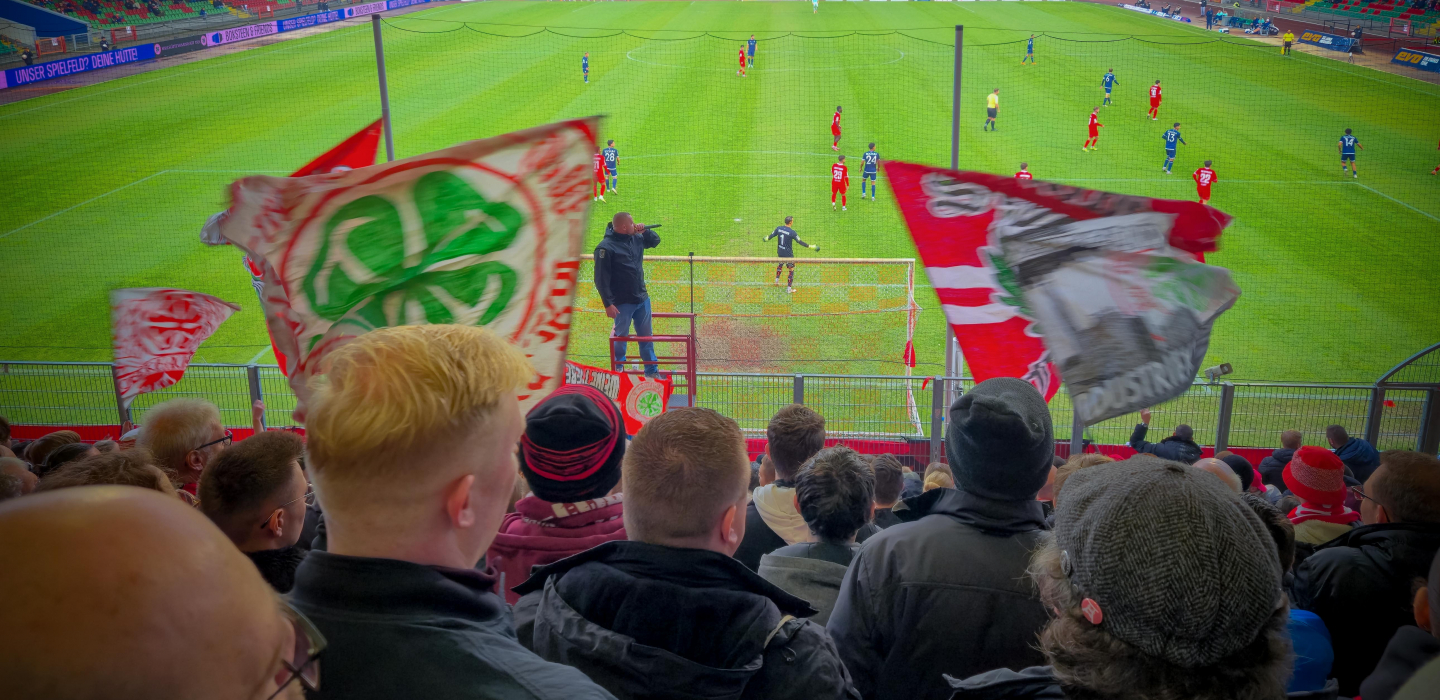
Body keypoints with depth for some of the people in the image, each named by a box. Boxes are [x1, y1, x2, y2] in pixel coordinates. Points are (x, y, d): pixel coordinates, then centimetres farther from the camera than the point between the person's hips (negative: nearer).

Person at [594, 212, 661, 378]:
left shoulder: (636, 238, 4)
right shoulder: (606, 248, -18)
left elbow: (655, 241, 22)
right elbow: (601, 279, -18)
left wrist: (645, 231, 0)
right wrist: (608, 304, -21)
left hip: (642, 299, 7)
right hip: (622, 303, -7)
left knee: (646, 336, 14)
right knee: (621, 337, 6)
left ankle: (652, 371, 25)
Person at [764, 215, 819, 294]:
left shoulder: (778, 228, -7)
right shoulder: (792, 232, -21)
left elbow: (770, 236, 5)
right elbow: (800, 242, -18)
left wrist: (765, 239, 28)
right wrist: (810, 246, -11)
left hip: (780, 252, 6)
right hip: (788, 254, -6)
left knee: (780, 264, 32)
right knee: (791, 269, 8)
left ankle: (776, 280, 42)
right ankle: (789, 288, 9)